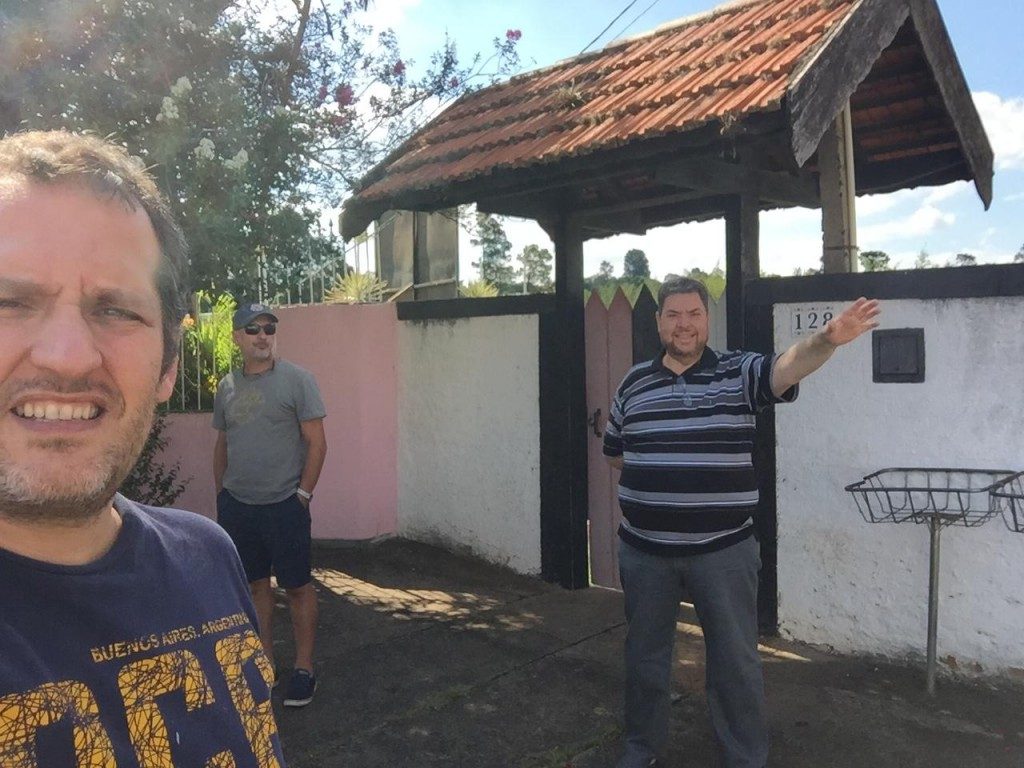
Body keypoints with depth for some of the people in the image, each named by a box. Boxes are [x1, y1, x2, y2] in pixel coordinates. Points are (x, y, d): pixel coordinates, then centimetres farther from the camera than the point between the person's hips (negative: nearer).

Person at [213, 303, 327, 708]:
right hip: (237, 505, 5)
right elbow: (222, 444, 16)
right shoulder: (226, 386, 8)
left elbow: (317, 442, -9)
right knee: (255, 584, 14)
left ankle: (304, 669, 17)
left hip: (284, 504, -5)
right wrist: (221, 494, 13)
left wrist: (303, 494, -11)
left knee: (297, 586, 4)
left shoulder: (297, 379, -8)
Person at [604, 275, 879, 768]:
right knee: (645, 653, 18)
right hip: (644, 549, 3)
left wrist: (828, 339, -45)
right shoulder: (634, 382, 4)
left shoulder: (738, 373, -5)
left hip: (722, 548, -3)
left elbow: (788, 365, -26)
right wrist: (655, 480, 6)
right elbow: (615, 451, 16)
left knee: (735, 659, 10)